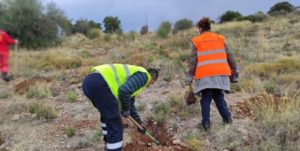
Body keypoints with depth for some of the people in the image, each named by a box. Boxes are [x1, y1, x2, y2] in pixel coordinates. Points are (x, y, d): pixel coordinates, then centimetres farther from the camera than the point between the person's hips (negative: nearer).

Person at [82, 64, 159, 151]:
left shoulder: (135, 75, 33)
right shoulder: (143, 75, 4)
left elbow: (130, 103, 41)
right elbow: (124, 91, -14)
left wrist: (139, 122, 46)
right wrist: (126, 109, 4)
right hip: (99, 84, -11)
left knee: (107, 114, 33)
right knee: (115, 126, 0)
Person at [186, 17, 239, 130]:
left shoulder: (197, 41, 3)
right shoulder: (220, 39, 12)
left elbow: (193, 60, -2)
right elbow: (229, 56, 10)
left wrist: (190, 75, 2)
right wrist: (234, 71, 16)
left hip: (205, 75, -3)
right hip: (220, 73, 3)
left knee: (206, 99, 5)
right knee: (219, 96, 18)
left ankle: (206, 123, 2)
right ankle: (227, 117, 16)